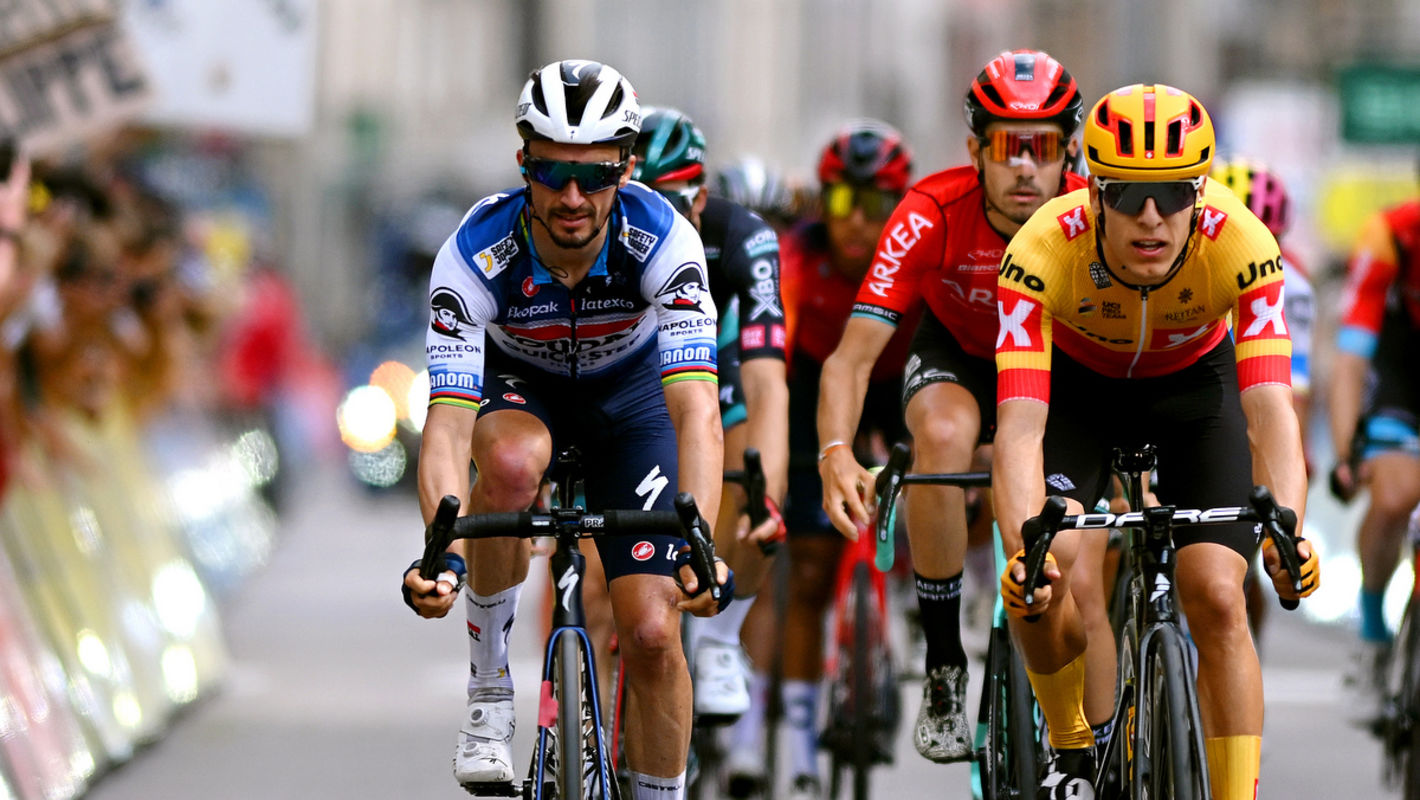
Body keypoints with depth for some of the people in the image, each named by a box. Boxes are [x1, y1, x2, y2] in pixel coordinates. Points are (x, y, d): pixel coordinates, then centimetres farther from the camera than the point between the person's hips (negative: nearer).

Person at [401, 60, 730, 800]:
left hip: (629, 387, 1)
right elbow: (448, 422, -39)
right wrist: (444, 552, -56)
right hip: (518, 379, 0)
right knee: (511, 460, -37)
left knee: (652, 635, -12)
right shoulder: (476, 253, -33)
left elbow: (696, 410, -42)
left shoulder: (661, 239, -33)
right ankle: (489, 695, -19)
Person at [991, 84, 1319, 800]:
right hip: (1077, 384, -1)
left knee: (1218, 599, -15)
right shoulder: (1044, 250, -37)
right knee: (1048, 572, -23)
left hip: (1193, 383, 1)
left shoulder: (1242, 245, -35)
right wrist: (1024, 548, -59)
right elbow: (1019, 423, -43)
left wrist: (1287, 528, -59)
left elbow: (1269, 406, -42)